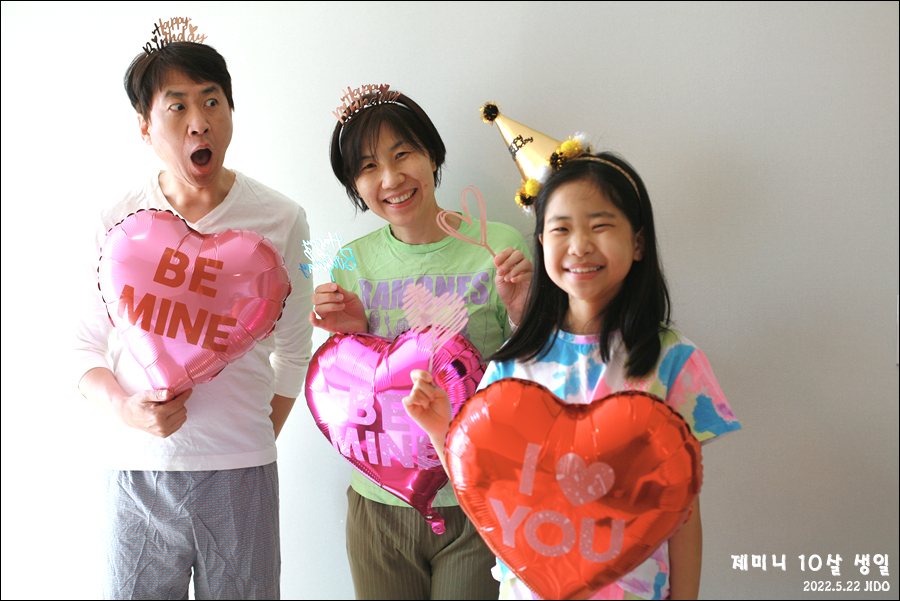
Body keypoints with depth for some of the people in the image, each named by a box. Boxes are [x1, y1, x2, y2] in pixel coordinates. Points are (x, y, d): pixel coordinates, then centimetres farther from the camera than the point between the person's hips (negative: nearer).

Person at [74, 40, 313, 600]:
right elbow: (87, 348, 8)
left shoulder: (281, 218, -1)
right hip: (137, 469, 1)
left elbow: (292, 352, 6)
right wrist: (124, 407, -11)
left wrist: (255, 445, 4)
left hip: (240, 473, 0)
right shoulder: (118, 222, 1)